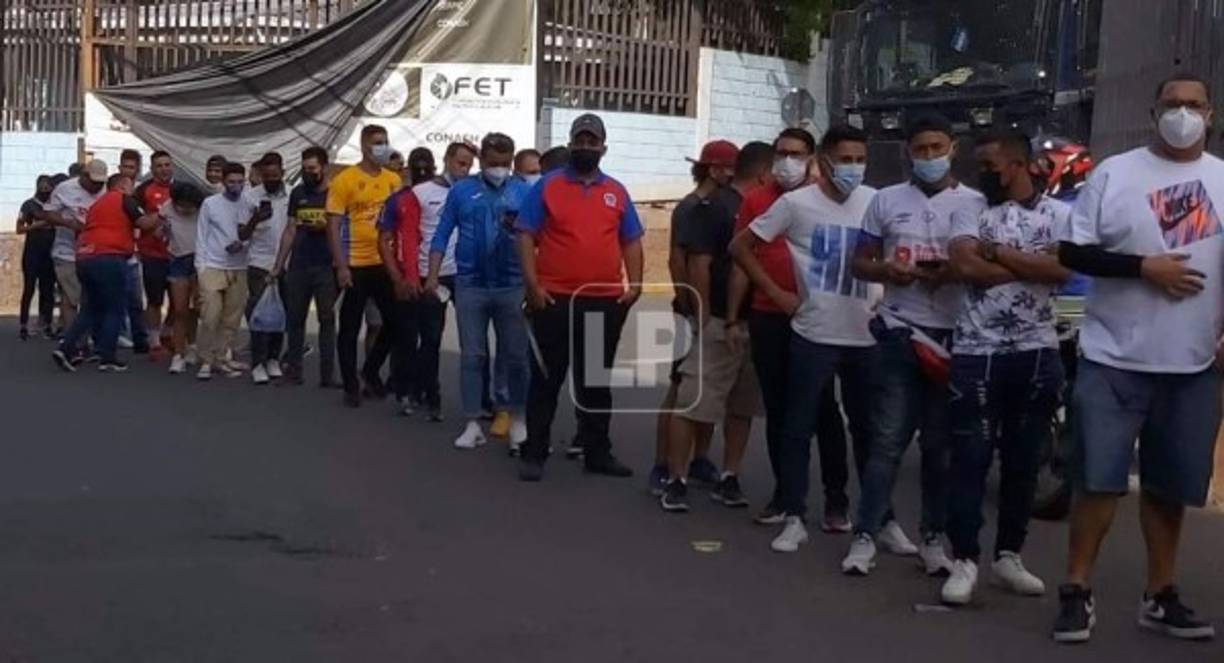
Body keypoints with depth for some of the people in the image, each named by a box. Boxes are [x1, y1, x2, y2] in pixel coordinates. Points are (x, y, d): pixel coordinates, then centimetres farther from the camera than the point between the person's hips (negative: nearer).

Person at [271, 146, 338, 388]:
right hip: (298, 266, 4)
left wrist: (326, 226, -19)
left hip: (326, 266, -4)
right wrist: (278, 265, 10)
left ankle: (327, 374, 2)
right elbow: (290, 230, 14)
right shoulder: (298, 193, 12)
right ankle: (293, 370, 14)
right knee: (294, 318, 6)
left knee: (327, 319, -1)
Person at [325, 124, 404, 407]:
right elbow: (333, 226, -7)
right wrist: (341, 265, -14)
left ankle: (371, 370, 30)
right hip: (357, 266, -4)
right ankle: (351, 386, 14)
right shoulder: (345, 179, -6)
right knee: (350, 327, 4)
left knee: (395, 322, 9)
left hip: (387, 264, 5)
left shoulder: (394, 179, 7)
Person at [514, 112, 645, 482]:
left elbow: (631, 242, 13)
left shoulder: (617, 193, 10)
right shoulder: (547, 187, 0)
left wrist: (634, 283, 0)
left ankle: (598, 452, 21)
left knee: (596, 381, 12)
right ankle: (534, 454, 10)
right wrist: (532, 284, -13)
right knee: (546, 379, 3)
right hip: (556, 300, -3)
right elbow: (526, 236, -4)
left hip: (606, 302, 3)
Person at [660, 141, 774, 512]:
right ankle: (676, 481, 1)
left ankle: (729, 478, 19)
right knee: (693, 404, -6)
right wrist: (704, 319, -14)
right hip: (719, 323, -7)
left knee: (743, 408, 11)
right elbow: (699, 264, -12)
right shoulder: (715, 206, -8)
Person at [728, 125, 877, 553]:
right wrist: (777, 294, -5)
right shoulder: (796, 203, -6)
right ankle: (795, 519, 12)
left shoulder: (875, 202, 3)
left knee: (869, 429, 13)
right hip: (813, 335, -3)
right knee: (799, 428, 2)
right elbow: (741, 246, -1)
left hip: (864, 336, 3)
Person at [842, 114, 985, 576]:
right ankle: (866, 536, 3)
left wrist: (952, 273, -14)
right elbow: (860, 263, 10)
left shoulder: (976, 203, 5)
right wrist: (886, 270, -12)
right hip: (901, 332, 0)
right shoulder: (887, 201, 8)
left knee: (941, 444, 6)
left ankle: (933, 539, 14)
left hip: (954, 336, 0)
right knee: (887, 439, -2)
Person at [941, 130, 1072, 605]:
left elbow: (1062, 269, -13)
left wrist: (996, 252, -11)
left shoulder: (1059, 214, 4)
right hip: (977, 353, -1)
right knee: (970, 459, -1)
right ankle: (964, 560, 5)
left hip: (1038, 354, 1)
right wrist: (1031, 265, -10)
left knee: (1024, 461, 10)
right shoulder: (969, 209, 4)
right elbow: (965, 266, -14)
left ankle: (1008, 555, 23)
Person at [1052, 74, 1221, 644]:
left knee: (1170, 484, 10)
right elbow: (1072, 253, -4)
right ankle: (1077, 592, 9)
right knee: (1097, 478, -1)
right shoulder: (1115, 174, 0)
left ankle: (1160, 596, 22)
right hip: (1114, 358, -3)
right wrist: (1144, 266, -14)